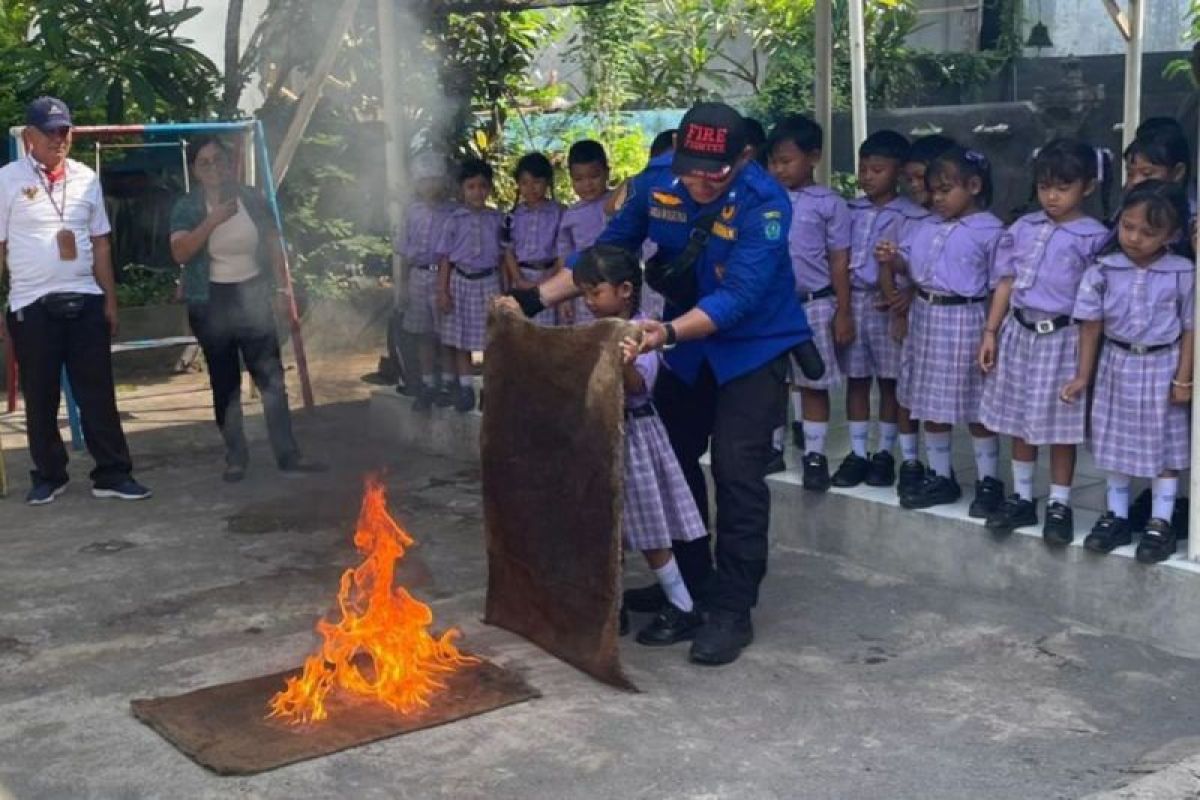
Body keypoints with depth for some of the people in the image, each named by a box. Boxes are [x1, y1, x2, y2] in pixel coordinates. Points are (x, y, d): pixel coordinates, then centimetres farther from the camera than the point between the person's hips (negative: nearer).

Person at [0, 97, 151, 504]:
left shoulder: (86, 178, 9)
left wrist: (110, 299, 10)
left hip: (85, 301, 3)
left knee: (98, 393, 4)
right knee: (39, 397, 7)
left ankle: (112, 474, 10)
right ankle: (48, 476, 20)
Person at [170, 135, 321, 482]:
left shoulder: (253, 200, 3)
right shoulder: (187, 209, -2)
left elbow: (273, 245, 8)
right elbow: (180, 253, -16)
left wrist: (281, 288, 1)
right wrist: (212, 221, -24)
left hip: (252, 297, 1)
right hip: (211, 303, -1)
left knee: (272, 377, -2)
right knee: (225, 384, 6)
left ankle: (287, 454, 2)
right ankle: (236, 457, 15)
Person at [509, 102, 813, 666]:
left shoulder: (764, 204, -28)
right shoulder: (656, 180, -13)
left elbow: (738, 297, -35)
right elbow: (608, 251, -2)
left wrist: (667, 332, -49)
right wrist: (536, 299, -9)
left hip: (754, 348, -6)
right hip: (688, 345, 6)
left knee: (737, 474, -12)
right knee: (672, 460, 13)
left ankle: (732, 610, -2)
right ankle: (690, 581, 31)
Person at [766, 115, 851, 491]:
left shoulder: (829, 203, -4)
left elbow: (839, 263, -3)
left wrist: (843, 313, -5)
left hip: (814, 305, -3)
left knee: (813, 383, 5)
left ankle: (815, 454, 14)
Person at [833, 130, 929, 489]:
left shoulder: (910, 216, -6)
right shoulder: (851, 211, 8)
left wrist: (894, 297, -21)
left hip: (885, 304, -4)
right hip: (851, 300, 4)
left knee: (889, 380, 6)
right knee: (856, 378, 8)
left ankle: (885, 454, 16)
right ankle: (857, 453, 15)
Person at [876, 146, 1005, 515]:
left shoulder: (989, 231, -10)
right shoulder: (925, 227, 9)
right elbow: (909, 266, 15)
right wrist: (892, 259, -7)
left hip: (964, 319, -7)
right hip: (926, 316, 7)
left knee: (976, 406, 3)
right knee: (930, 402, 13)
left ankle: (988, 482, 15)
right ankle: (941, 476, 26)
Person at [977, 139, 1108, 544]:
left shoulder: (1093, 237, -7)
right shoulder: (1022, 229, 5)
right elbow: (1006, 283, 9)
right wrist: (991, 332, 6)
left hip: (1062, 337, -4)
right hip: (1019, 332, 5)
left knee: (1060, 426, 4)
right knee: (1018, 421, 12)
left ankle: (1060, 506, 16)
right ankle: (1022, 498, 26)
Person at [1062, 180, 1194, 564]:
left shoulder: (1182, 274, -13)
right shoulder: (1103, 271, -9)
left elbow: (1189, 328, -6)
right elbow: (1092, 326, -3)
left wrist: (1183, 379, -8)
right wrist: (1083, 375, -1)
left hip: (1161, 367, -2)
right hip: (1117, 366, 2)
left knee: (1164, 445, 8)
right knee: (1116, 443, 13)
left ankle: (1161, 523, 20)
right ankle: (1117, 516, 27)